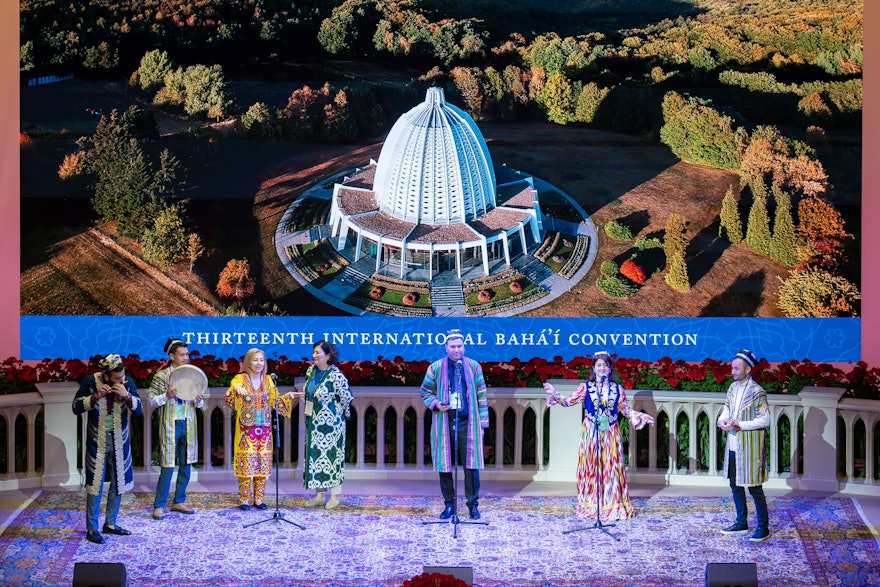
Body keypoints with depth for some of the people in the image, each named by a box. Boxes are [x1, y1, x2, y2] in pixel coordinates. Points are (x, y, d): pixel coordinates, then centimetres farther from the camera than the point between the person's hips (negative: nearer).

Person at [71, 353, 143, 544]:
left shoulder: (128, 382, -5)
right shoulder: (90, 382, -11)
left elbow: (139, 410, -5)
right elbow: (76, 408, -9)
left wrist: (126, 395, -23)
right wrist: (95, 396, -23)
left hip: (120, 441, 3)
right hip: (97, 441, -3)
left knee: (119, 482, 9)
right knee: (95, 484, -4)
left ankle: (110, 524, 23)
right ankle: (92, 529, 2)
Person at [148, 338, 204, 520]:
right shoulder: (161, 376, -3)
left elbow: (198, 403, 16)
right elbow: (152, 401, -5)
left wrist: (199, 401, -7)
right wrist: (167, 396, -22)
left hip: (188, 424, 5)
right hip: (170, 425, -5)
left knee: (186, 465, 9)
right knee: (168, 467, -6)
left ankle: (179, 502, 21)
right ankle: (159, 506, 1)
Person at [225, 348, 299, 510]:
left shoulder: (268, 380, 9)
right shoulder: (240, 379, -3)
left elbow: (274, 402, 12)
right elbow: (230, 399, -18)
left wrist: (287, 397, -5)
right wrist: (236, 388, -38)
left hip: (264, 429, 4)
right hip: (246, 430, -4)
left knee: (263, 464, 4)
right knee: (245, 462, -5)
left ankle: (259, 499, 12)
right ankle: (244, 499, 3)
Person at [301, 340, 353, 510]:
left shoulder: (336, 376, -19)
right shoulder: (311, 370, 4)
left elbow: (346, 397, -13)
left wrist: (341, 413, 2)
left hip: (330, 423, -7)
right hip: (313, 422, 7)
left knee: (331, 457, 0)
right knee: (315, 456, 10)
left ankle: (335, 496, 9)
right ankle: (319, 495, 18)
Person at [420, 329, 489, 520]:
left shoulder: (474, 366, 8)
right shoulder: (435, 368, 6)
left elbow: (481, 395, 10)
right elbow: (425, 392, 14)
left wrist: (483, 421, 5)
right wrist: (436, 404, -6)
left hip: (468, 422, 0)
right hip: (444, 423, 0)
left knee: (471, 465, -3)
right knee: (445, 464, 2)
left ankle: (473, 504, 8)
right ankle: (449, 504, 12)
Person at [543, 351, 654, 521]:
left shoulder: (617, 389, 5)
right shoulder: (586, 387, 1)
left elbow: (626, 410, 11)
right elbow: (569, 401, -2)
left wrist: (640, 416, -1)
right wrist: (555, 395, -17)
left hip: (611, 435, 1)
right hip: (591, 434, -1)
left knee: (611, 468, 1)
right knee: (591, 468, 2)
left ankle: (613, 505, 7)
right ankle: (591, 505, 9)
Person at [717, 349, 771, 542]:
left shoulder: (757, 392, -15)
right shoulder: (733, 388, 8)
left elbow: (765, 419, -17)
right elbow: (726, 409, 15)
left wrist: (740, 425, -23)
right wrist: (722, 421, -7)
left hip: (750, 447, -8)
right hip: (733, 445, 8)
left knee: (754, 488, -3)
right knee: (735, 485, 15)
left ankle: (763, 528, 5)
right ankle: (741, 523, 28)